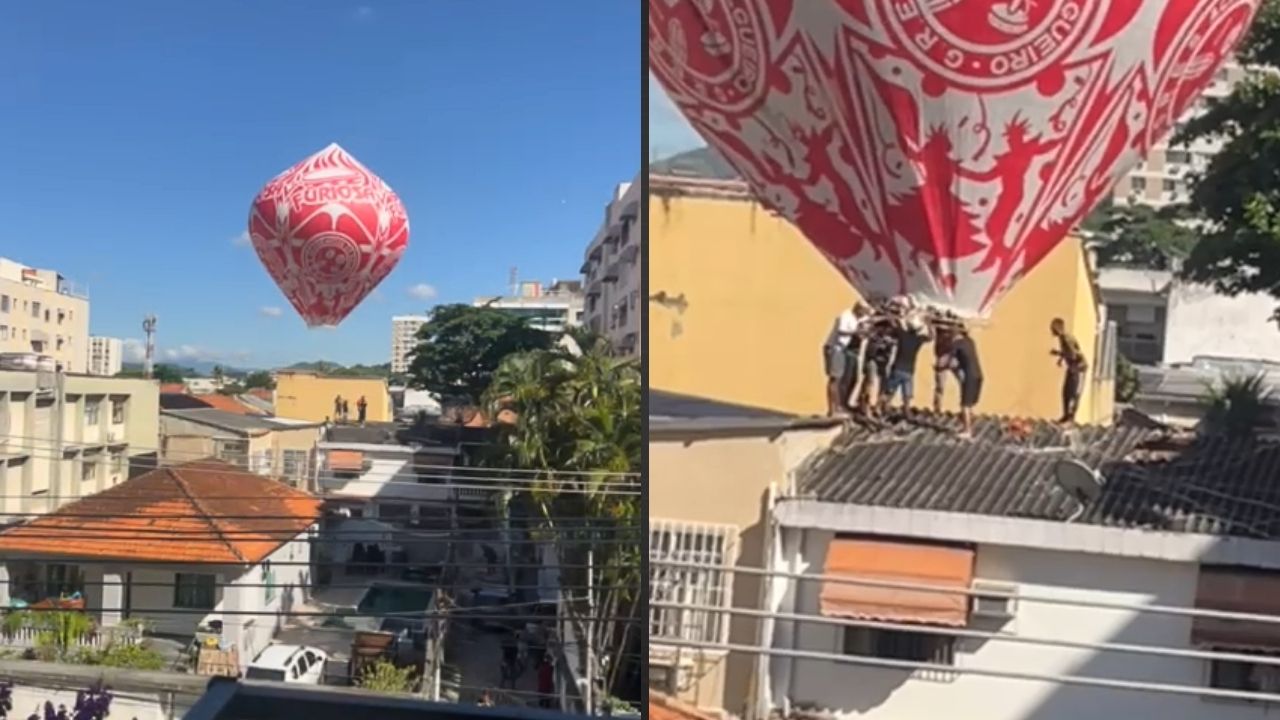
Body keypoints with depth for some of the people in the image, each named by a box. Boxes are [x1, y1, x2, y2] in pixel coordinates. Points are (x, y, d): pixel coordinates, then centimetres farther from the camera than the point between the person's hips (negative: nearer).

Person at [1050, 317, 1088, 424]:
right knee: (1066, 392, 7)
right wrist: (1061, 358, 2)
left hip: (1079, 367, -9)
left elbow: (1073, 355, -31)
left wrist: (1058, 353, -24)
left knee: (1075, 393, -9)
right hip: (1071, 367, 9)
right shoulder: (1062, 338, 2)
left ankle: (1071, 418, -7)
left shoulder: (1067, 338, -26)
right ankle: (1066, 416, 13)